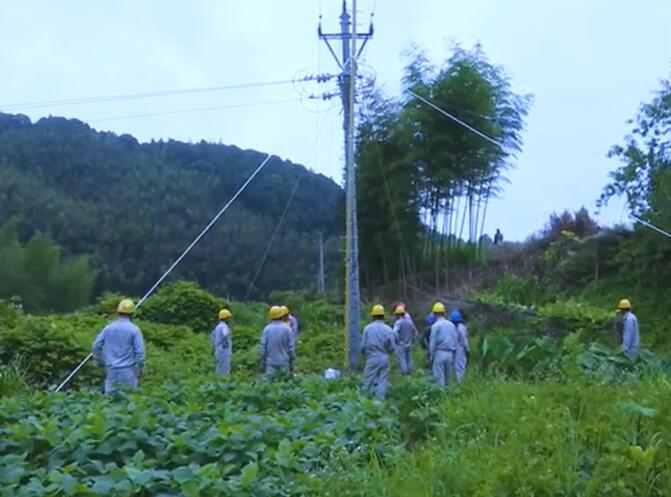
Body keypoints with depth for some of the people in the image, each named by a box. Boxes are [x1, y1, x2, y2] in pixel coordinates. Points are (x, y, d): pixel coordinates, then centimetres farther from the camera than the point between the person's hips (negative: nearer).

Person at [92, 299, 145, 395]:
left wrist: (100, 361, 20)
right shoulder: (134, 329, -7)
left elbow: (96, 346, 6)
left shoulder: (108, 328, 4)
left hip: (112, 370, 3)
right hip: (128, 369, -3)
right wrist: (141, 368, 0)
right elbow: (139, 351, -10)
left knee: (110, 396, 8)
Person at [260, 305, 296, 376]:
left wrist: (262, 364, 5)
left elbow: (263, 347, -3)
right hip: (284, 363, 0)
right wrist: (291, 362, 6)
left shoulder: (267, 329, -5)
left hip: (271, 363, 0)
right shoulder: (287, 329, -6)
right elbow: (291, 347, -4)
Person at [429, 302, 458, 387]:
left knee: (439, 378, -3)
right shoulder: (451, 325, 8)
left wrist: (431, 355, 0)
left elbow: (433, 342, -8)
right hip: (450, 354, 5)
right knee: (448, 378, 13)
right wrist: (453, 354, 16)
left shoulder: (435, 326, -7)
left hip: (439, 353, -5)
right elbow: (455, 341, 10)